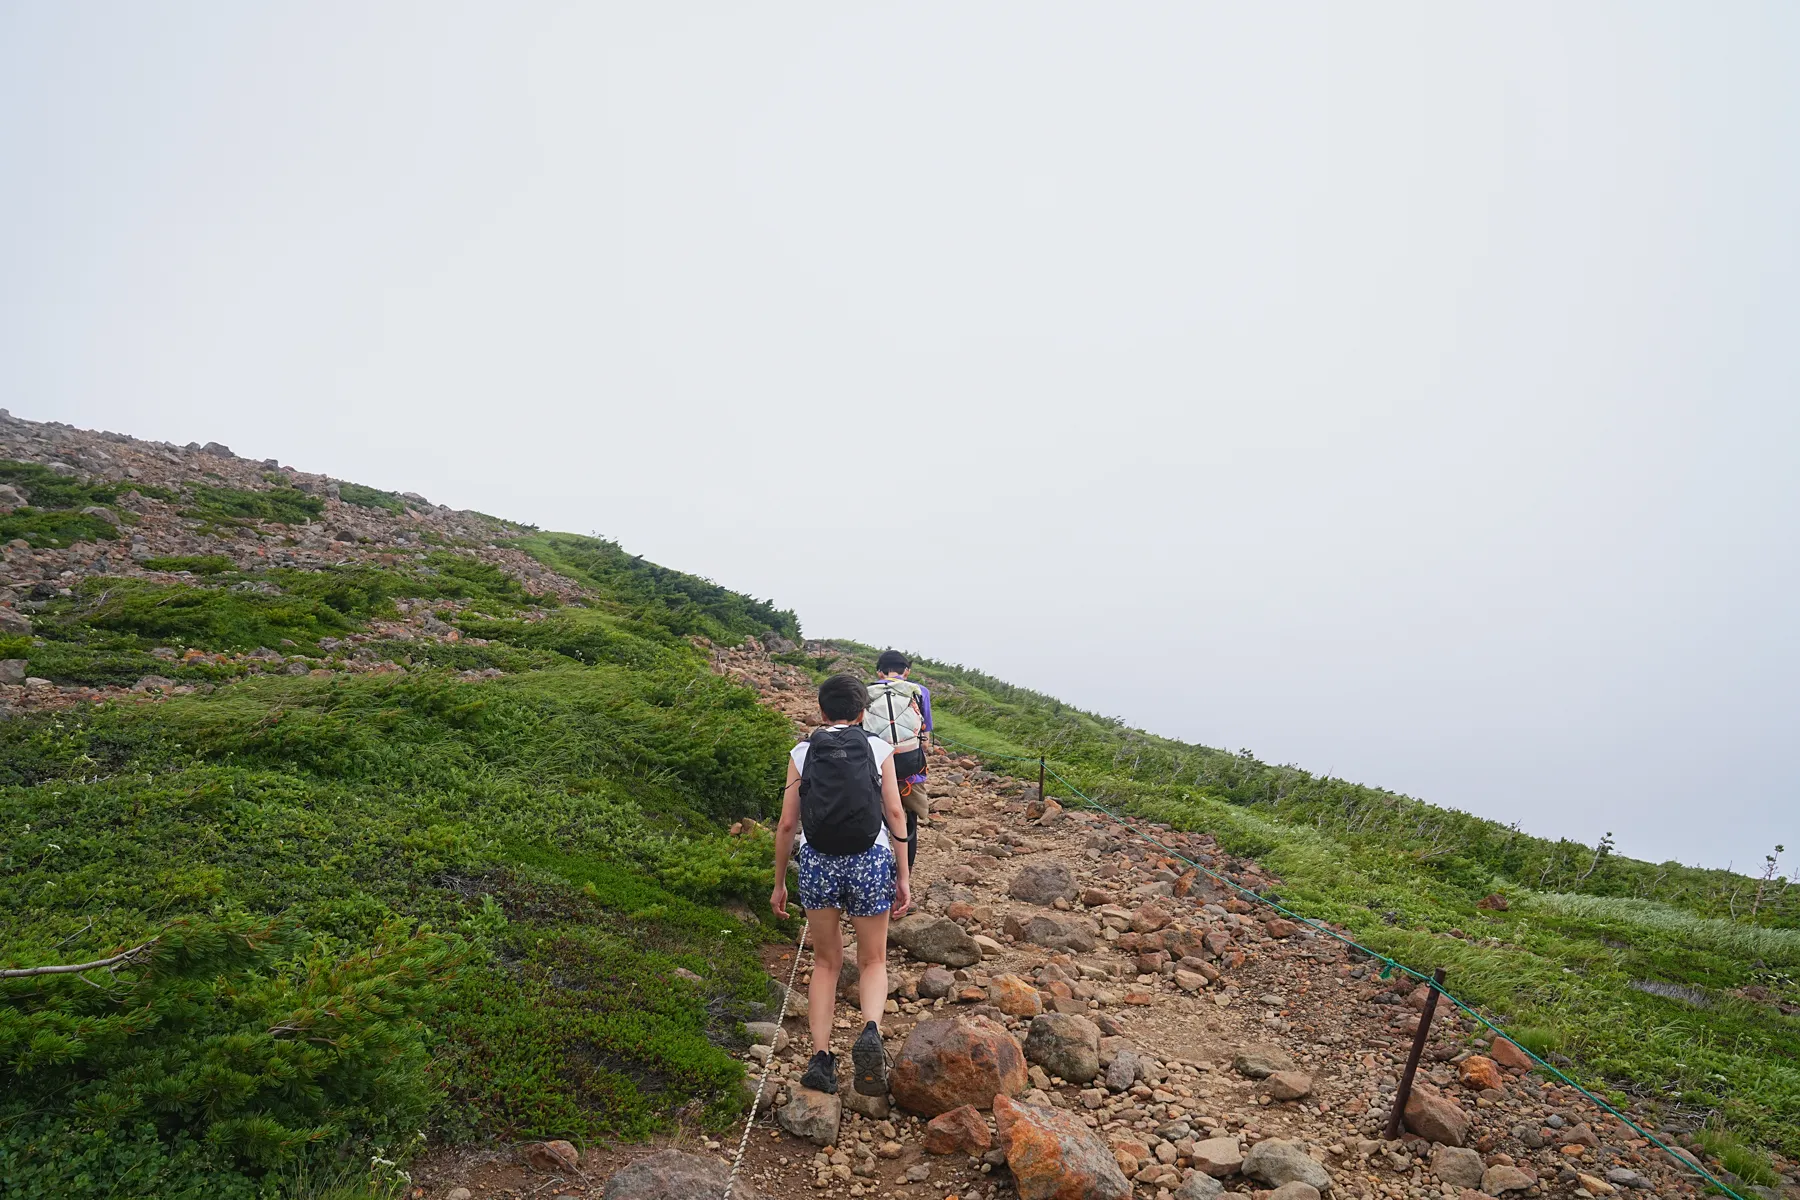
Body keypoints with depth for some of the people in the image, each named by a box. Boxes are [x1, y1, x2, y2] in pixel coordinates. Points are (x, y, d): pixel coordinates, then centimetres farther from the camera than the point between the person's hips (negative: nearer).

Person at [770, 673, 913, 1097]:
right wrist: (904, 877, 6)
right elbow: (895, 814, 1)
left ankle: (820, 1057, 7)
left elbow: (787, 824, 6)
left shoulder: (802, 753, 8)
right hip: (871, 860, -1)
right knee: (872, 961, 14)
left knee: (826, 962, 18)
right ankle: (870, 1030, -14)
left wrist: (779, 883, 15)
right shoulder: (878, 749, 7)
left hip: (817, 863, 1)